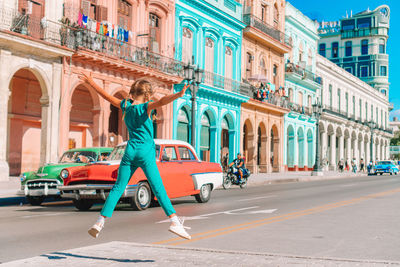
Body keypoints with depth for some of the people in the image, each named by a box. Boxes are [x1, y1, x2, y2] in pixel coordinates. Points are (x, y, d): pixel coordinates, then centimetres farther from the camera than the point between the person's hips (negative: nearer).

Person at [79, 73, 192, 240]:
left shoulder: (125, 105, 9)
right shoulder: (146, 107, -6)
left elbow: (107, 96, 22)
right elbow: (162, 101, -25)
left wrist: (91, 83, 35)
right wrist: (179, 95, -38)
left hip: (130, 151, 5)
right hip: (146, 153, -4)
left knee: (118, 187, 9)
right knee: (158, 189, -7)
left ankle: (100, 221, 4)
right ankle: (174, 221, -12)